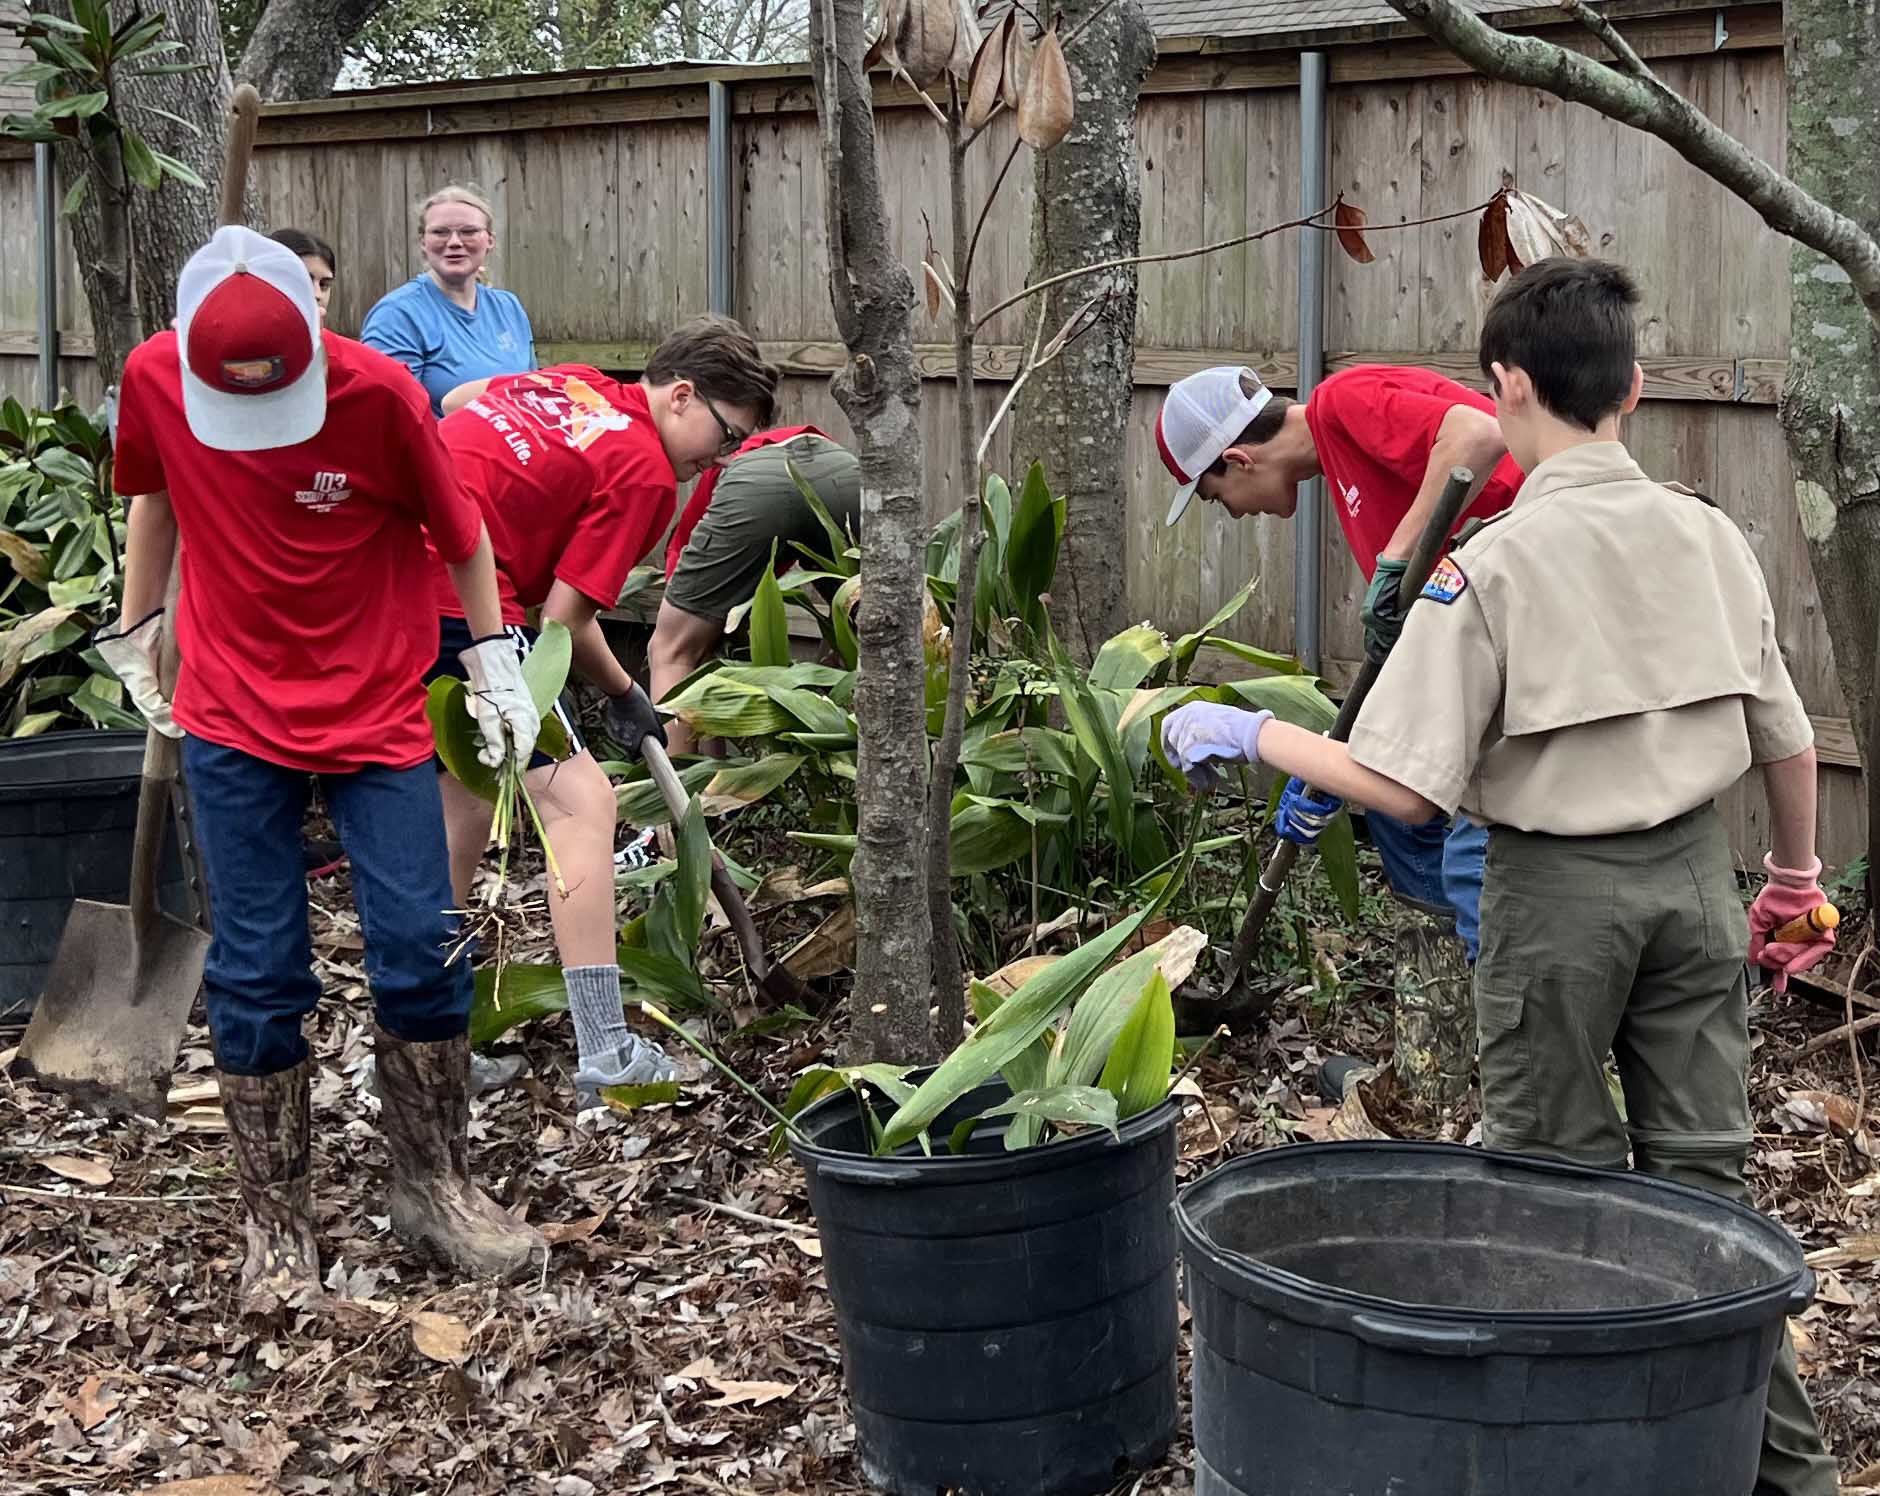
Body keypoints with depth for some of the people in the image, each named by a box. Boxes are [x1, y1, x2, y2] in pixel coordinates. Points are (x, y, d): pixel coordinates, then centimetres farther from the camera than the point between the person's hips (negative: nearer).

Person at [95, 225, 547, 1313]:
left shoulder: (378, 392, -17)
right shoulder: (154, 379, -9)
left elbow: (458, 526, -2)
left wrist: (495, 659, 4)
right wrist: (135, 634, 19)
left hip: (377, 711, -1)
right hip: (233, 720, 1)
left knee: (420, 949, -2)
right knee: (257, 974, 2)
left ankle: (434, 1188, 18)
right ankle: (278, 1226, 15)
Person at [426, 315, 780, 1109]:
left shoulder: (568, 383, 18)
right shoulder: (644, 474, -5)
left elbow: (456, 400, 35)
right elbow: (564, 621, -6)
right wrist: (626, 697, 10)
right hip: (457, 604, -10)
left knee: (465, 800, 23)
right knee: (579, 800, -5)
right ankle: (606, 1056, -9)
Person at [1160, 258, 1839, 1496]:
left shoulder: (1491, 567, -16)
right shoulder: (1713, 539, -1)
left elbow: (1407, 786, -18)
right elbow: (1788, 742, 7)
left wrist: (1248, 733, -5)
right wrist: (1799, 876, 24)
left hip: (1559, 891, -5)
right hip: (1693, 879, 5)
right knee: (1707, 1174, 13)